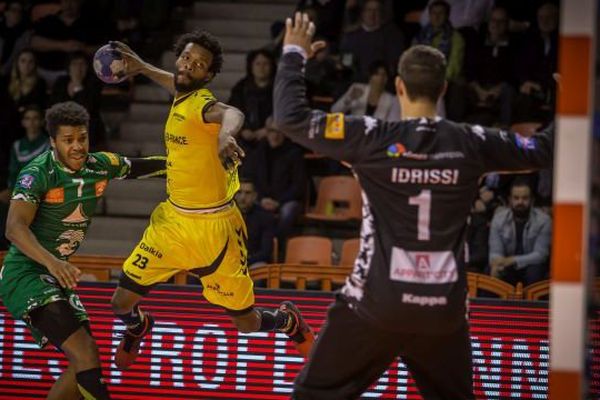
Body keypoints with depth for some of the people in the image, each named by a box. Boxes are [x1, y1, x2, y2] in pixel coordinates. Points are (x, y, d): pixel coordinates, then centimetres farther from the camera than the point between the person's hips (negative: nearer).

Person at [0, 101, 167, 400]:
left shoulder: (101, 165, 0)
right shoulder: (38, 174, -20)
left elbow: (136, 167, 21)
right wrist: (52, 262, -46)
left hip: (57, 274, 8)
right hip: (24, 272, -8)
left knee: (83, 362, 8)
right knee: (84, 351, -22)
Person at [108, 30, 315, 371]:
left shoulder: (202, 104, -22)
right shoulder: (182, 97, 2)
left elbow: (232, 113, -49)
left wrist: (225, 133, -70)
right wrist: (141, 67, 37)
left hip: (213, 227, -6)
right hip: (173, 219, 6)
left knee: (247, 323, 3)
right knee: (122, 302, 3)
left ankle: (290, 321, 37)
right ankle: (137, 328, 40)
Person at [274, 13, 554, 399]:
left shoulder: (374, 138, -9)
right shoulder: (472, 143, -1)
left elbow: (291, 117, -8)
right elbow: (544, 149, 11)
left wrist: (294, 54, 6)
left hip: (377, 305, -3)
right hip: (444, 308, 3)